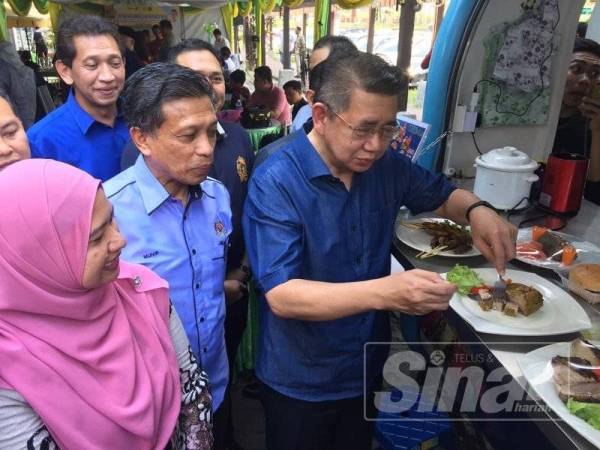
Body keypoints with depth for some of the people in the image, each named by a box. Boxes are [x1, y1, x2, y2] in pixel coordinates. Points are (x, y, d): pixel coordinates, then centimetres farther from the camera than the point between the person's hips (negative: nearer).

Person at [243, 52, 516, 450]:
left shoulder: (386, 166, -6)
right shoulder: (276, 183, -25)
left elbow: (444, 195, 10)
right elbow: (281, 296, -31)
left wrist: (477, 210, -13)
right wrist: (383, 292, -43)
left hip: (367, 366, 5)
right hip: (301, 383, -5)